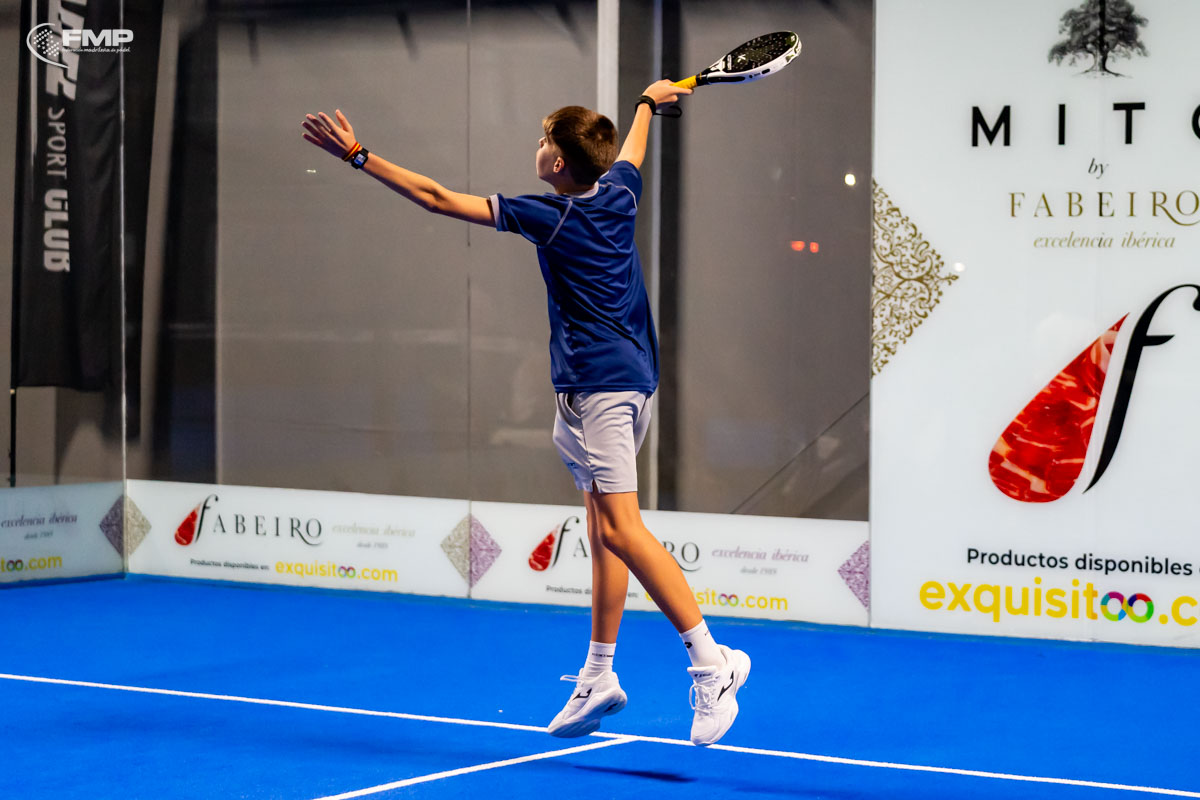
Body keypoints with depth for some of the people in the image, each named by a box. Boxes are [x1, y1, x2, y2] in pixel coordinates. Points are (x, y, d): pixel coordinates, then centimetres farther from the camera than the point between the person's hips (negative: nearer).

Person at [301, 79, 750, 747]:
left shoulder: (552, 217, -13)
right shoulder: (620, 192, 6)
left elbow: (436, 198, -11)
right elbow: (631, 148, 33)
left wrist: (358, 156, -5)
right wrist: (649, 102, 54)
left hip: (598, 385, -9)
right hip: (633, 378, 9)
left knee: (620, 527, -16)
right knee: (604, 525, 13)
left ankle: (712, 660, -23)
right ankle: (599, 675, 19)